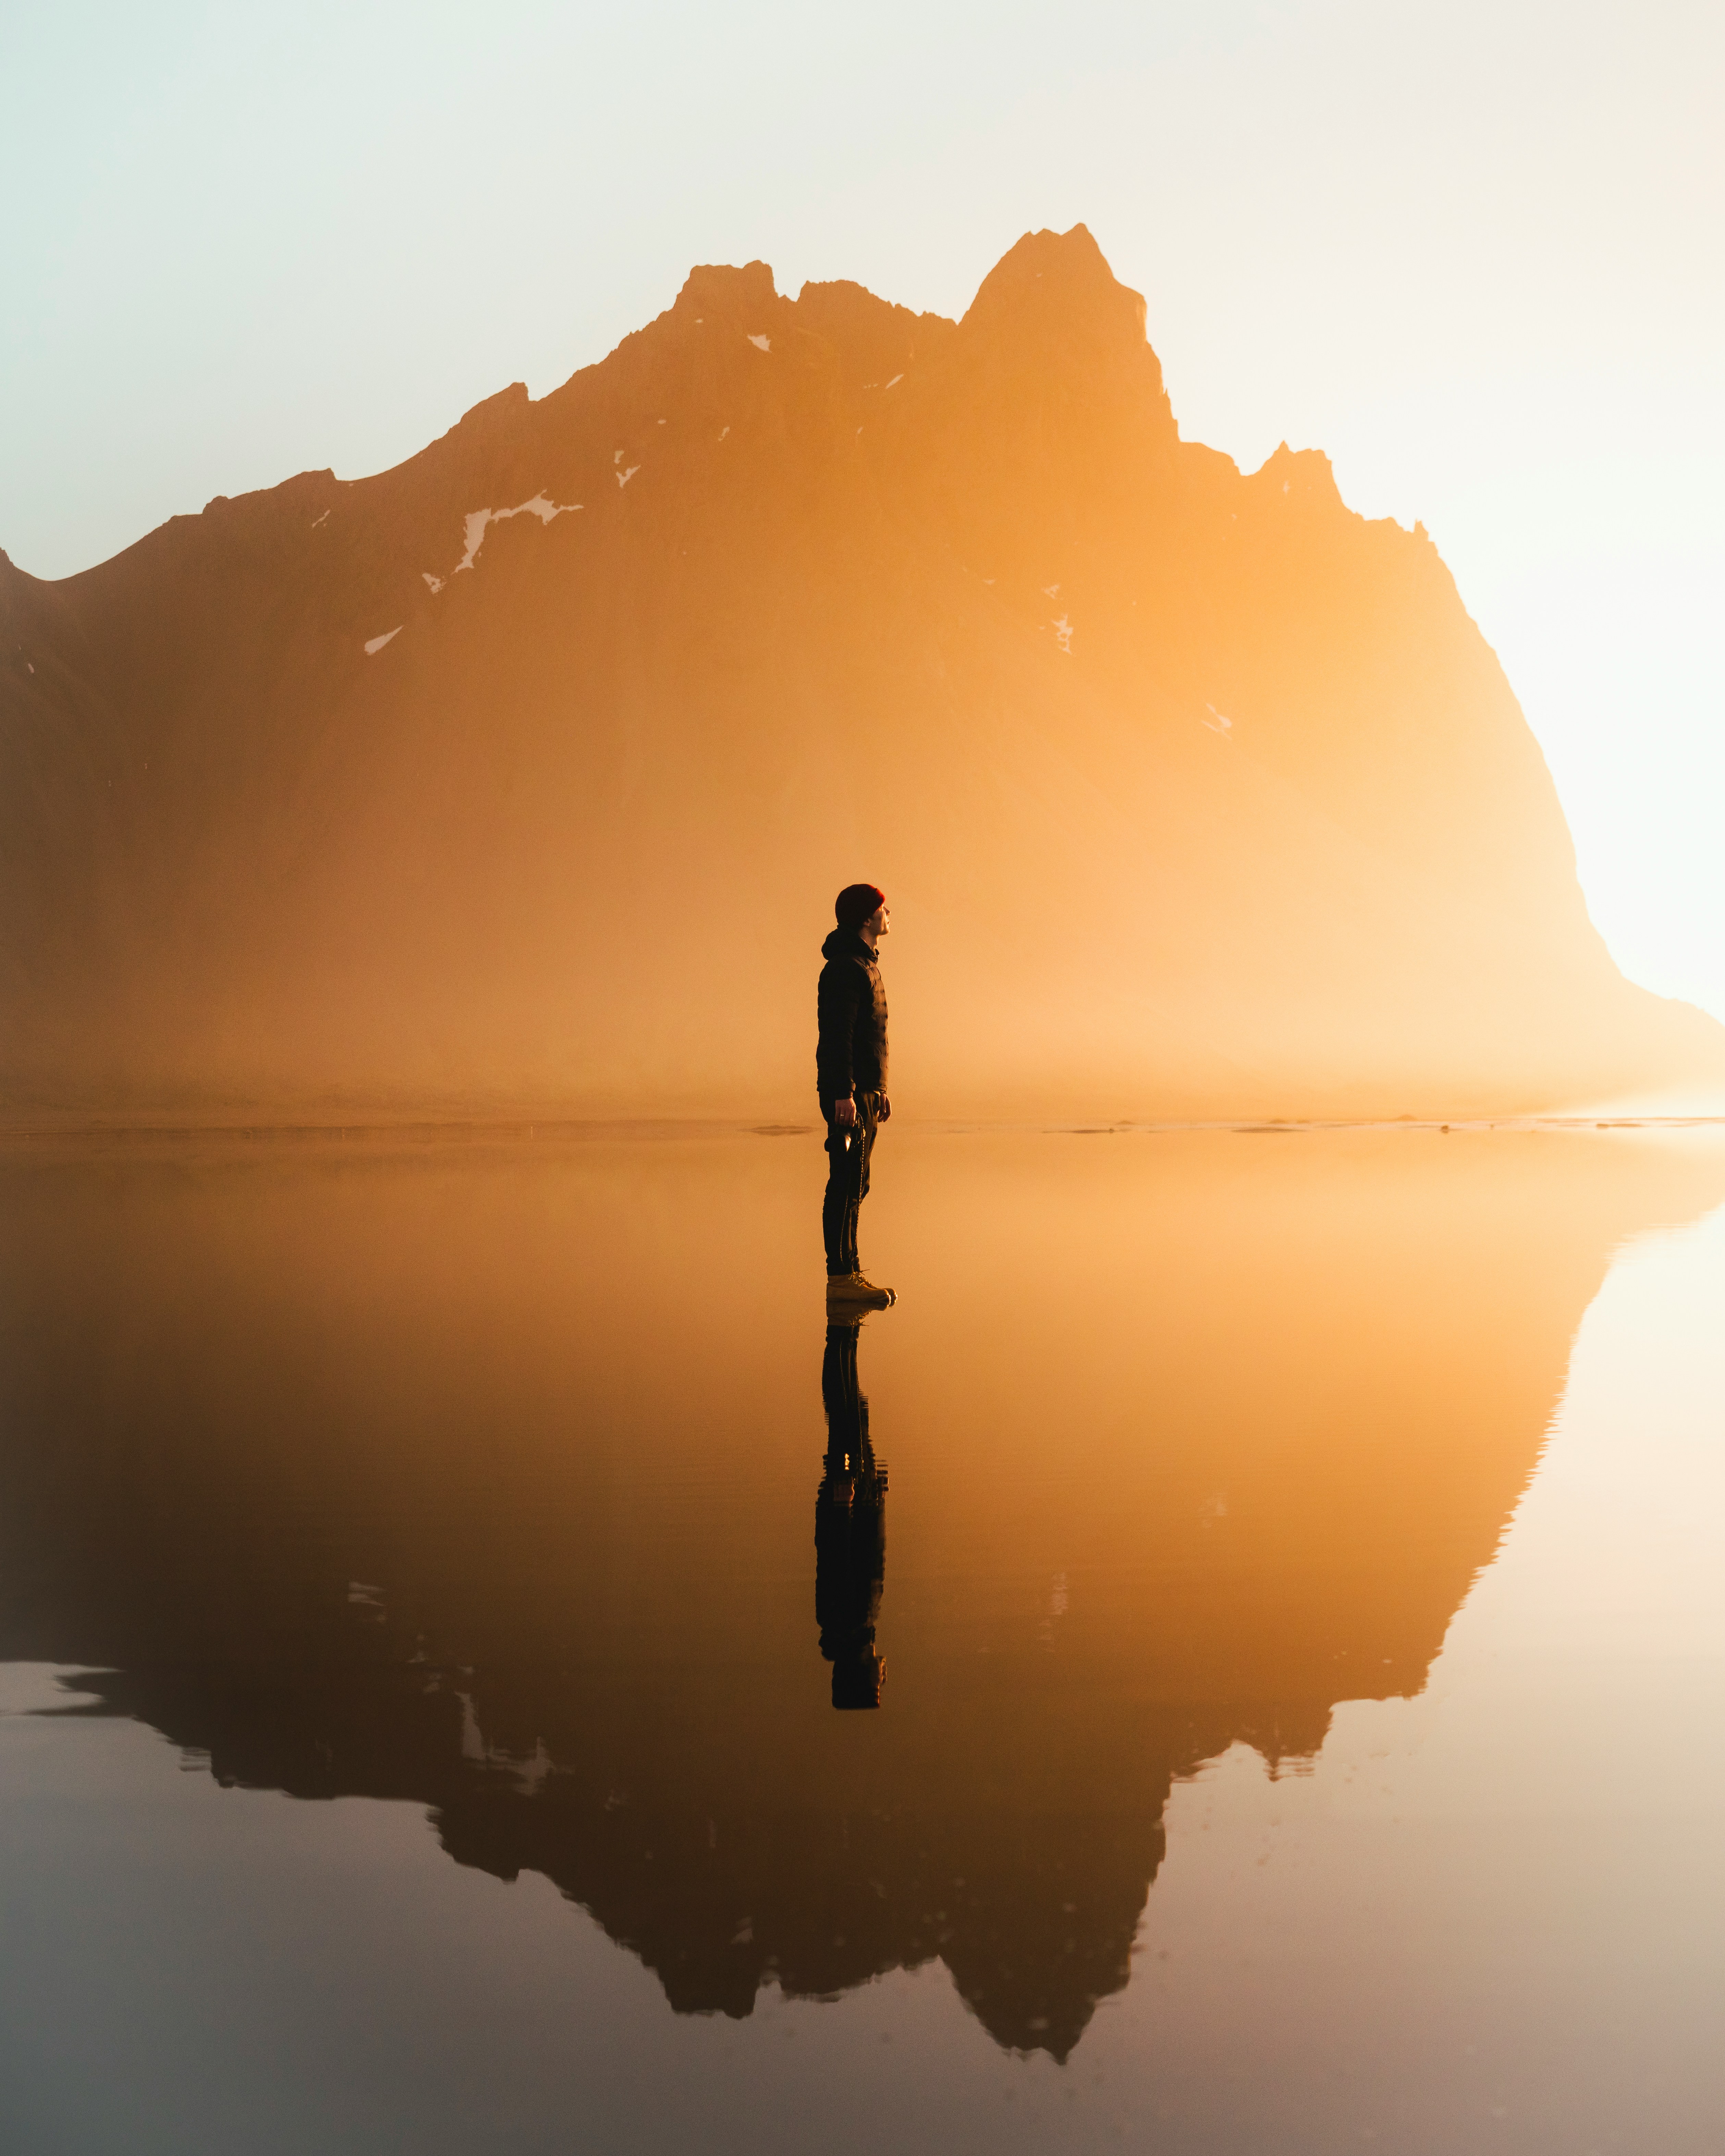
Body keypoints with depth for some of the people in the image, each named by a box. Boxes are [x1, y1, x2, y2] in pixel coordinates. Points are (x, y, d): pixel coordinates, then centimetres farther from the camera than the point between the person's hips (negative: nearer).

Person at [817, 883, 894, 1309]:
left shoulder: (865, 965, 18)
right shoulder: (846, 968, -14)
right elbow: (837, 1035, -21)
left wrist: (880, 1090, 24)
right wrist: (843, 1095, -25)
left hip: (865, 1092, 10)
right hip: (848, 1094, -10)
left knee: (855, 1186, 12)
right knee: (846, 1186, -9)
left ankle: (850, 1274, 16)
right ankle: (841, 1279, -8)